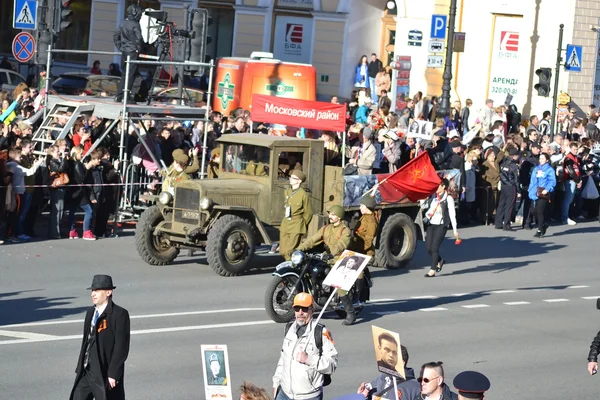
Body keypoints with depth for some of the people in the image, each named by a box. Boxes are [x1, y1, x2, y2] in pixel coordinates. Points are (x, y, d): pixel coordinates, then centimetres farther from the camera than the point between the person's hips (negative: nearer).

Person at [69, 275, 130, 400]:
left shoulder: (119, 314, -12)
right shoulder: (90, 312, 13)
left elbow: (121, 347, -15)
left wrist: (113, 374, -18)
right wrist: (80, 368, 15)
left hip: (105, 374, -7)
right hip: (86, 371, 7)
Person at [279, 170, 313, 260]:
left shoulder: (303, 195, -8)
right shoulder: (287, 192, 11)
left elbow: (308, 213, -1)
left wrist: (303, 225, 5)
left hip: (296, 226, -7)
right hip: (285, 224, 7)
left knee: (290, 252, -13)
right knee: (283, 251, 5)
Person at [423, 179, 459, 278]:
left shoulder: (448, 198, -5)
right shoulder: (435, 198, 15)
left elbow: (452, 214, -6)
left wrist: (455, 229, -8)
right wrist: (427, 215, -2)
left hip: (441, 225, -7)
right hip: (431, 225, 7)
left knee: (434, 248, -11)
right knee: (429, 248, 4)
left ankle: (432, 271, -5)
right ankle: (440, 261, 32)